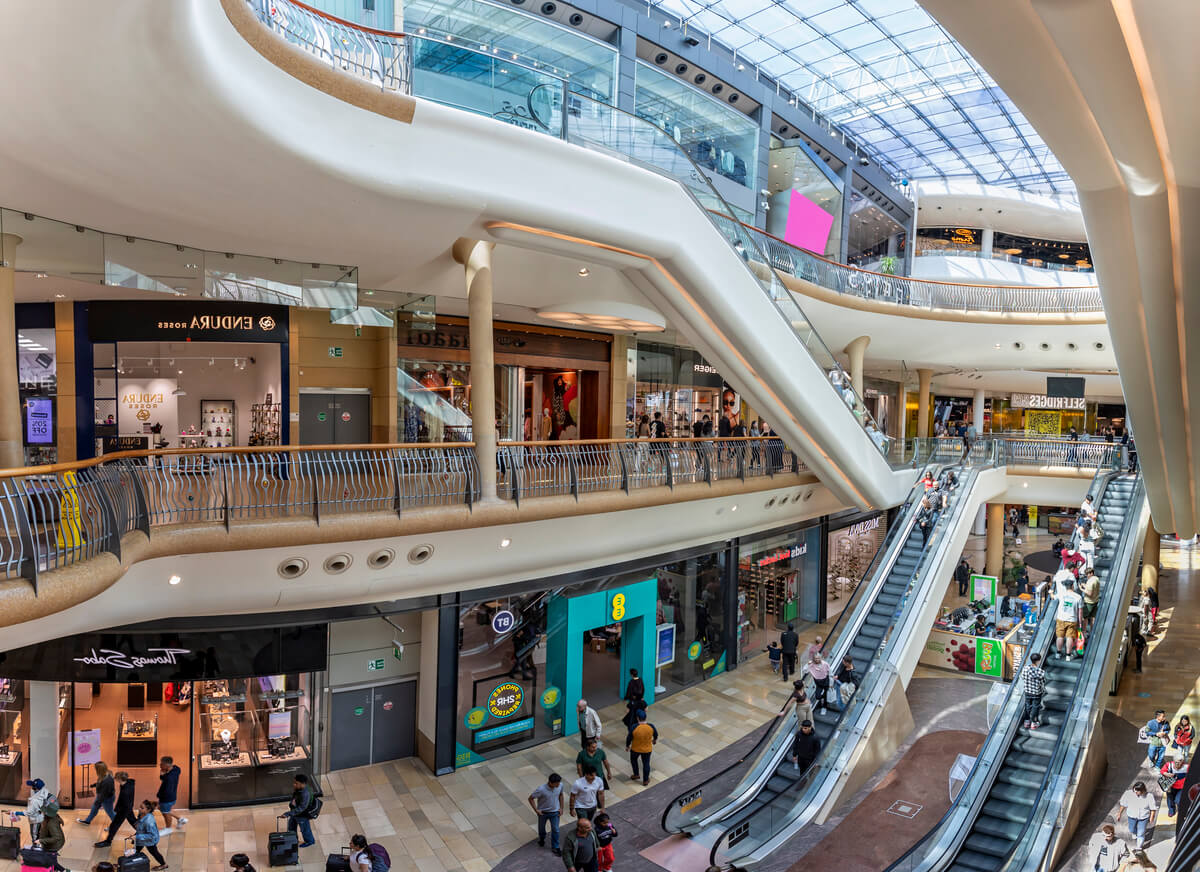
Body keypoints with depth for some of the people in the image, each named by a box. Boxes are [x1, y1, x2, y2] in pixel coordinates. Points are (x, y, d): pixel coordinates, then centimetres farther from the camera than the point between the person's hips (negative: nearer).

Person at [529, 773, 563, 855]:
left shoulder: (560, 785, -23)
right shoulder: (541, 789, -35)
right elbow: (531, 798, -20)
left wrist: (561, 808, 0)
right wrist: (536, 810, -18)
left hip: (555, 812, 2)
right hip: (543, 812, -2)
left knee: (555, 830, 10)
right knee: (541, 828, 23)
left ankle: (555, 847, 34)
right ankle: (542, 839, 55)